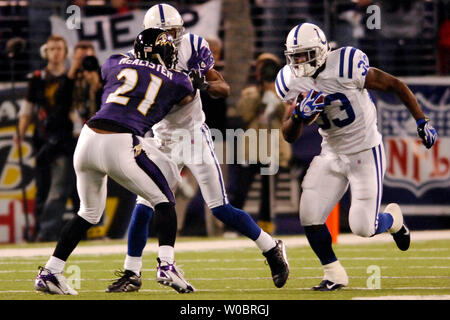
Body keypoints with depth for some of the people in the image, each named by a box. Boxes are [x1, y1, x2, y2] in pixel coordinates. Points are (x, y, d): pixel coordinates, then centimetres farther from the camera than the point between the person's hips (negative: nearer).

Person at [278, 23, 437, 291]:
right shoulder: (292, 82, -6)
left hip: (366, 153, -5)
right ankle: (334, 274, 13)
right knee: (310, 218, -8)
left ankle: (393, 218, 28)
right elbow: (290, 136, -2)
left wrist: (422, 123, -8)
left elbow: (396, 86, -12)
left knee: (364, 227, -8)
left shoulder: (346, 67, -24)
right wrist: (298, 115, -25)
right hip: (332, 155, 5)